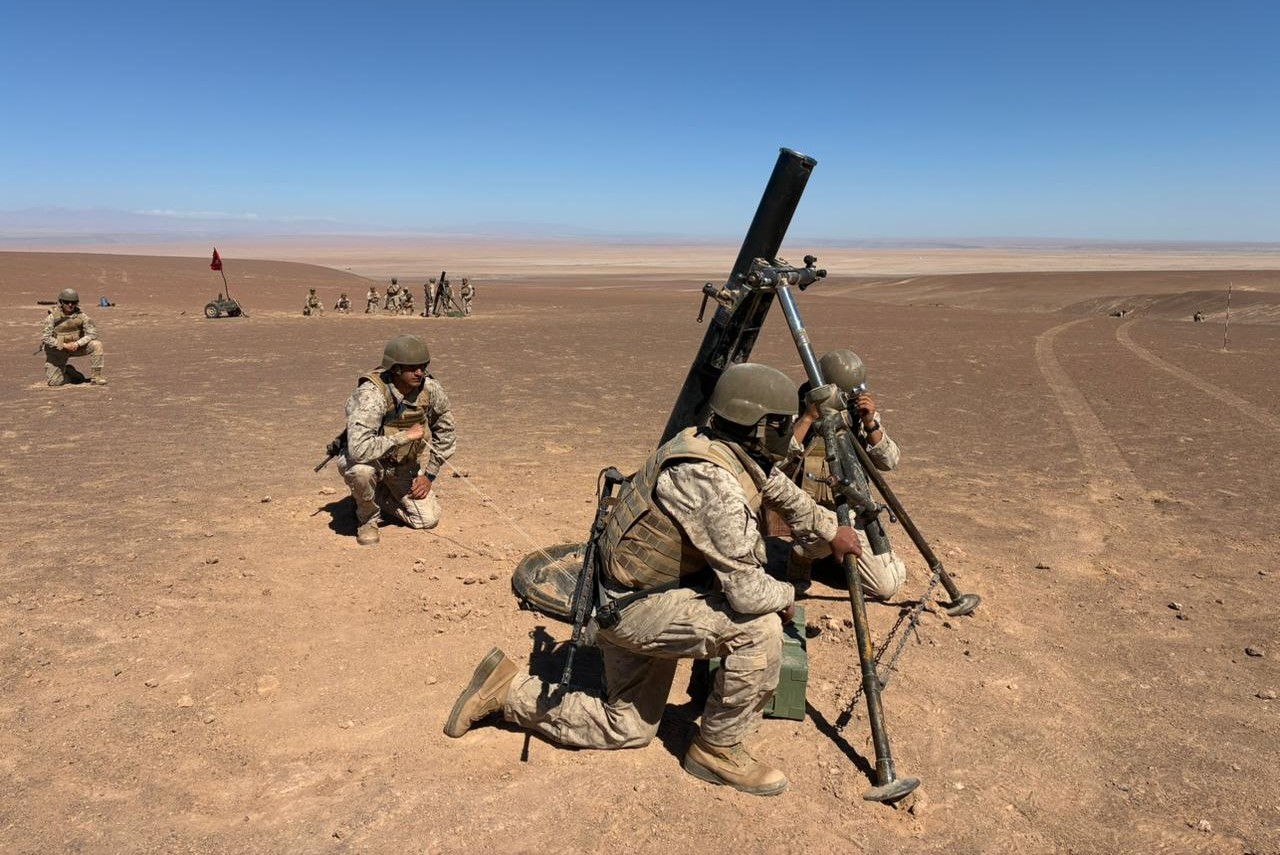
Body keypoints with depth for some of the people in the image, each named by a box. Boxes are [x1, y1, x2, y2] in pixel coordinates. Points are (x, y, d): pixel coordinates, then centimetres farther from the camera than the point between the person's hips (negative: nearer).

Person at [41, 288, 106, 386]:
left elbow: (92, 333, -15)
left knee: (96, 345, -27)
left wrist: (77, 343, -27)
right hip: (57, 350, -2)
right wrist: (64, 345, -27)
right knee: (54, 382, -9)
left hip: (76, 346, 2)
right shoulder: (52, 316, -17)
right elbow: (45, 337, -19)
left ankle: (96, 377, -17)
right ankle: (69, 372, 26)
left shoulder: (81, 316, -12)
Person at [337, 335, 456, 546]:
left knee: (428, 519, -4)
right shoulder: (371, 393, -32)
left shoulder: (431, 389, -16)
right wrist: (405, 436, -35)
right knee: (361, 470, -39)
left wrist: (429, 474, -1)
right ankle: (367, 517, -6)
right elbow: (359, 448, -44)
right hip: (370, 460, -4)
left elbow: (445, 430, 2)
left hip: (404, 464, 4)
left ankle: (379, 496, 22)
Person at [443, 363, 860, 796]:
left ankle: (508, 689, 24)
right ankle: (717, 749, 2)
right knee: (760, 629, -20)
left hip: (627, 602, 10)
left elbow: (783, 491, 23)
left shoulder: (736, 453, -1)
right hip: (634, 605, -10)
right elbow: (746, 593, -28)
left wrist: (830, 529, 32)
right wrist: (787, 596, -7)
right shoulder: (714, 480, -30)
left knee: (627, 729, 20)